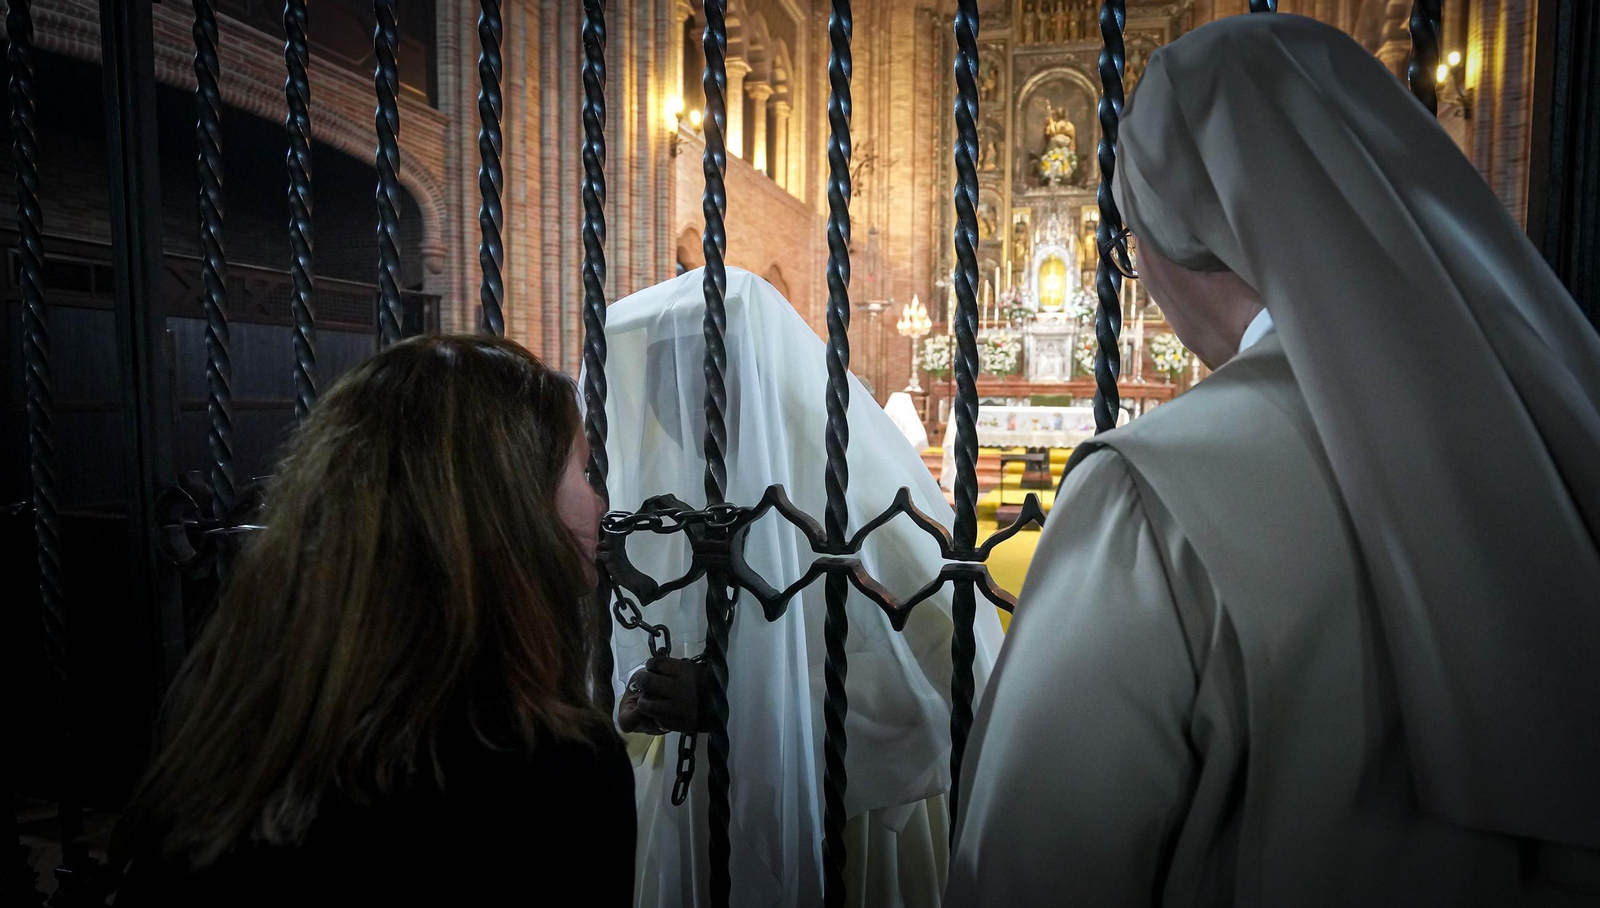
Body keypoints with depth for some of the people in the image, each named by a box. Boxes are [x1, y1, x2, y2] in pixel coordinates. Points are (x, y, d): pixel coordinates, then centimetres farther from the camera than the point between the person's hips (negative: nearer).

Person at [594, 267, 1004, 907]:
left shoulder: (855, 488, -19)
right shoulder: (670, 485, -1)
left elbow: (941, 666, -25)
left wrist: (736, 697, -27)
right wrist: (645, 695, -12)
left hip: (841, 821, -5)